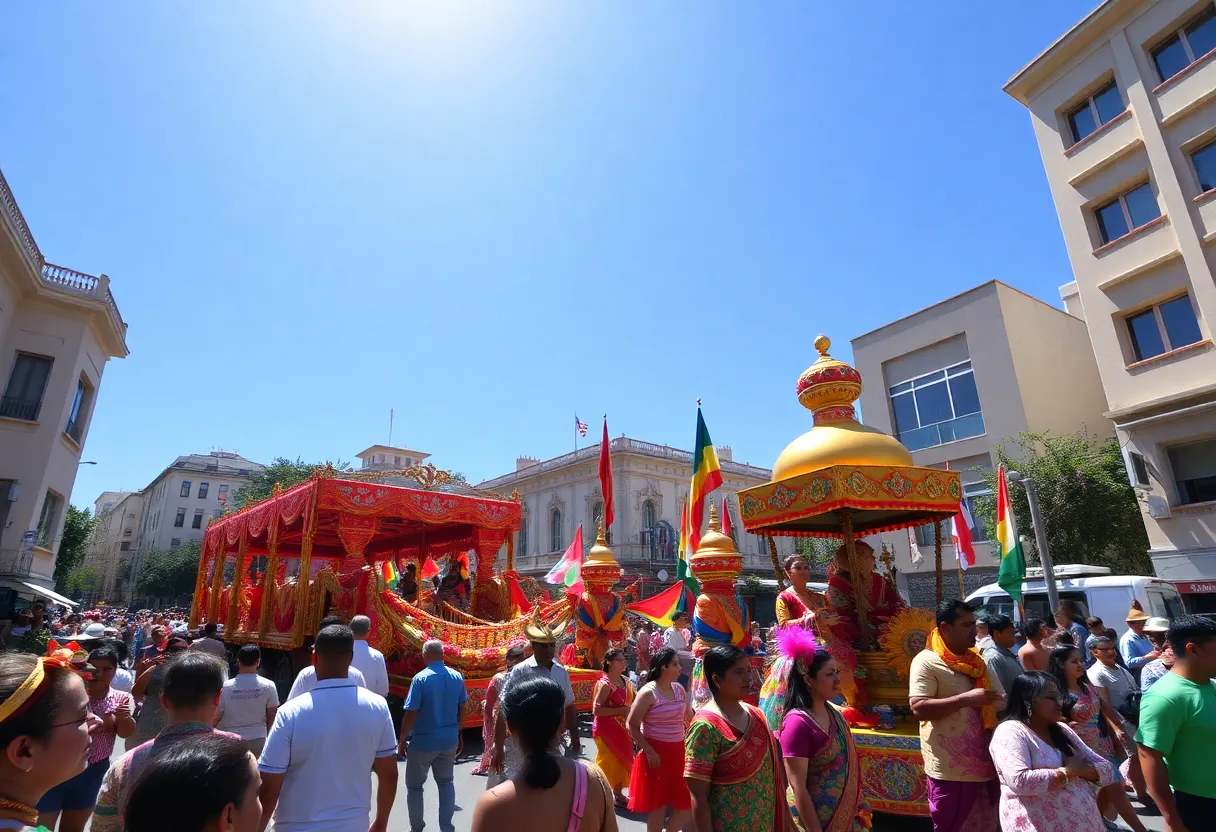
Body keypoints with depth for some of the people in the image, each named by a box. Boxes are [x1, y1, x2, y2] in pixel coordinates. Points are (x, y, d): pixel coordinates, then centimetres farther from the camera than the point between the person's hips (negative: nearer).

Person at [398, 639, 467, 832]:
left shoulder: (421, 678, -18)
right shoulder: (457, 677, -3)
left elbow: (411, 713, -17)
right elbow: (462, 708, 6)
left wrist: (402, 739, -4)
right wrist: (458, 734, 18)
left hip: (423, 741, -4)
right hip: (449, 740, 4)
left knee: (414, 786, 16)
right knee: (446, 783, 19)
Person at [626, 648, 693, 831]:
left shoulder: (679, 689, 3)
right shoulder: (648, 692, -16)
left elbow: (689, 718, 15)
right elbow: (631, 725, -15)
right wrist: (649, 751, -17)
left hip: (678, 751, 6)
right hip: (656, 753, -6)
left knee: (688, 802, 10)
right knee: (658, 803, 8)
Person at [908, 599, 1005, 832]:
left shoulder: (978, 662, 11)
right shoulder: (927, 661, -13)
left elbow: (1001, 701, 20)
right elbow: (919, 709, -21)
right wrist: (965, 699, -25)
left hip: (985, 764, 7)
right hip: (951, 769, -7)